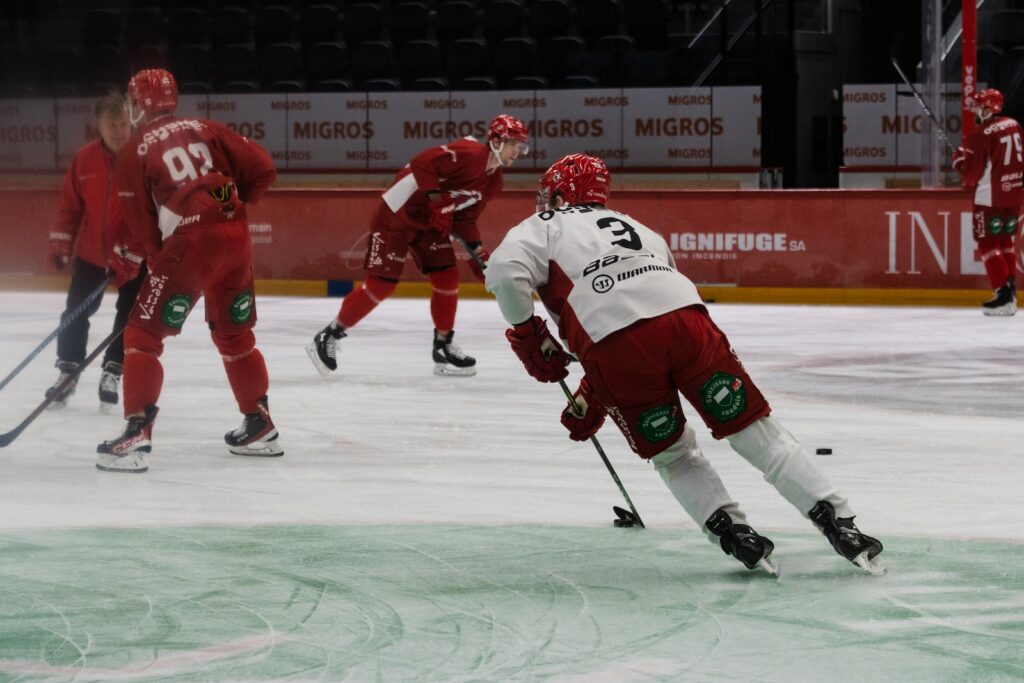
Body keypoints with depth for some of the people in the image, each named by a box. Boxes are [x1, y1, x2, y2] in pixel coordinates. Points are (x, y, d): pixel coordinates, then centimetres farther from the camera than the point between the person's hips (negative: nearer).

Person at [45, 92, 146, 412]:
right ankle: (68, 372, 24)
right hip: (91, 251, 3)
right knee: (75, 311, 9)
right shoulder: (84, 159, -8)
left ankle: (112, 373, 16)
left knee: (130, 315, 1)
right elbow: (71, 205, 2)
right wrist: (60, 243, -2)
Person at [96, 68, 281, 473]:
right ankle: (260, 426, 30)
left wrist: (129, 258, 21)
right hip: (236, 237, 5)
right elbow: (262, 169, 10)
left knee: (143, 334, 1)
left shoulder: (134, 153, 4)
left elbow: (142, 227, 4)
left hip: (190, 242, -5)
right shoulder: (206, 130, 15)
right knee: (235, 331, 23)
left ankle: (137, 435, -11)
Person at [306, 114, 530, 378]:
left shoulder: (493, 181, 7)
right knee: (381, 284, -8)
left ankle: (443, 348, 17)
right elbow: (422, 163, -30)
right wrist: (437, 201, -32)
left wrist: (478, 252, 3)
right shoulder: (469, 153, -23)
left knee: (447, 279, 4)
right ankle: (328, 337, 4)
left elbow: (465, 218, 13)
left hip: (429, 223, 9)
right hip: (397, 214, -9)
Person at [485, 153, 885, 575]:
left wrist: (527, 333, 13)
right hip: (686, 318, 3)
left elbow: (505, 270, 0)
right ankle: (837, 523, 3)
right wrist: (591, 401, 41)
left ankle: (734, 535, 5)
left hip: (620, 350, -3)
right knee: (753, 429, 10)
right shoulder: (633, 227, 39)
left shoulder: (542, 228, 23)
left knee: (671, 453, 19)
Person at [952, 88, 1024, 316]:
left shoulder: (981, 135, -17)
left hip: (990, 197, -7)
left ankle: (1004, 294, -11)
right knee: (1005, 241, 20)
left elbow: (972, 172, -15)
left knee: (987, 243, -1)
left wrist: (961, 159, 7)